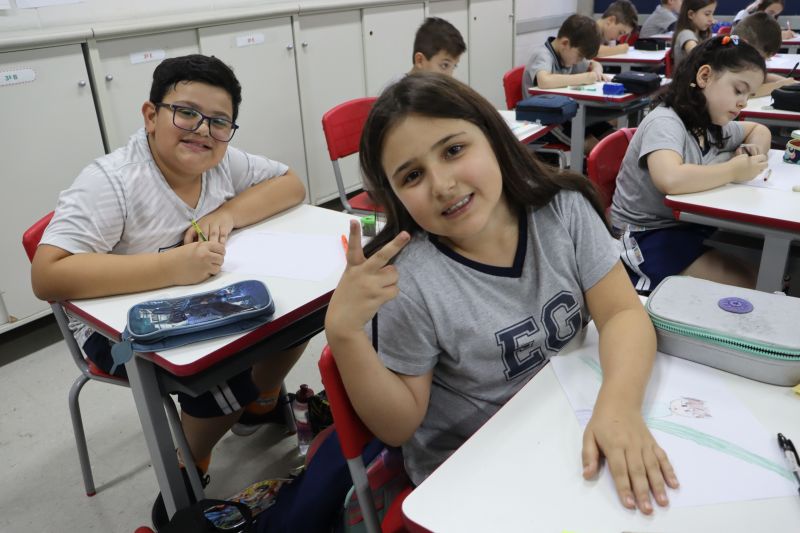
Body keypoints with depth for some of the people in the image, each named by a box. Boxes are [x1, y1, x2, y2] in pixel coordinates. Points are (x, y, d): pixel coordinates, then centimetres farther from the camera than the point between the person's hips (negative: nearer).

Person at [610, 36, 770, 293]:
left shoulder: (710, 126, 9)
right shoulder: (665, 122, -17)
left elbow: (759, 130, 30)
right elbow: (670, 179, -38)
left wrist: (754, 150, 6)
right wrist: (733, 171, -22)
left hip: (684, 228, 8)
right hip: (643, 238, -8)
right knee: (750, 288, -17)